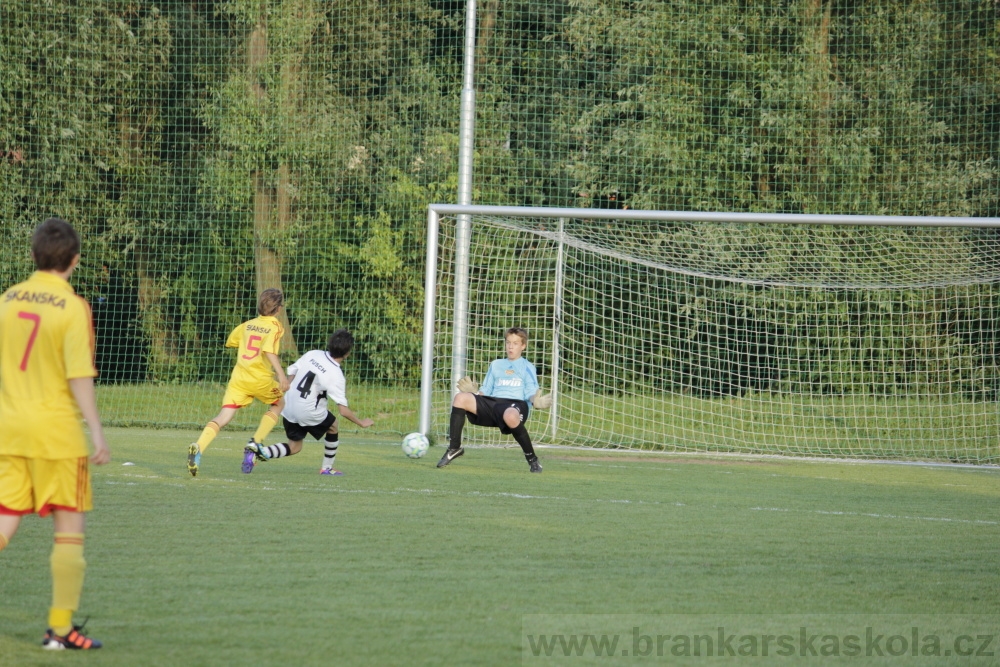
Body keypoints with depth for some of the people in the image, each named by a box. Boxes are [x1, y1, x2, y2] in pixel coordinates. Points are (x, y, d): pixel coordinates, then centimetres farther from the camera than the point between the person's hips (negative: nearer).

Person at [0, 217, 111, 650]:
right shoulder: (73, 307, -10)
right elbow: (79, 377, -15)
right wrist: (97, 434, -11)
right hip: (57, 430, -5)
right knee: (69, 528, 6)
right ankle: (60, 629, 6)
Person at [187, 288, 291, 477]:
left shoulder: (248, 325, 14)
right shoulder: (274, 327, -3)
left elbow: (230, 341, 26)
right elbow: (269, 351, -20)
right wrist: (281, 375, -26)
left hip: (239, 378, 4)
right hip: (261, 379, -4)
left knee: (223, 417, -4)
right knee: (278, 404, 26)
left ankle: (198, 447, -30)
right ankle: (254, 444, 12)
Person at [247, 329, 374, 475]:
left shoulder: (312, 354, -2)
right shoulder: (336, 376, -16)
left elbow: (291, 373, 8)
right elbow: (343, 411, -15)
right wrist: (361, 423, 1)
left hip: (288, 408, 5)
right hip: (309, 413, -5)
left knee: (294, 447, 17)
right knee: (332, 427, 25)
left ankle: (262, 451, -7)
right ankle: (327, 467, 29)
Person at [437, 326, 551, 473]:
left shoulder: (527, 367, 16)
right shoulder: (496, 365, 28)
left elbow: (531, 394, 3)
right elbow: (485, 392, 24)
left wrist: (536, 401, -20)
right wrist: (474, 392, 2)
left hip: (517, 404, -4)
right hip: (492, 401, 4)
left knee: (510, 416, -44)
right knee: (460, 398, -21)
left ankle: (532, 459, -23)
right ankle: (454, 448, -12)